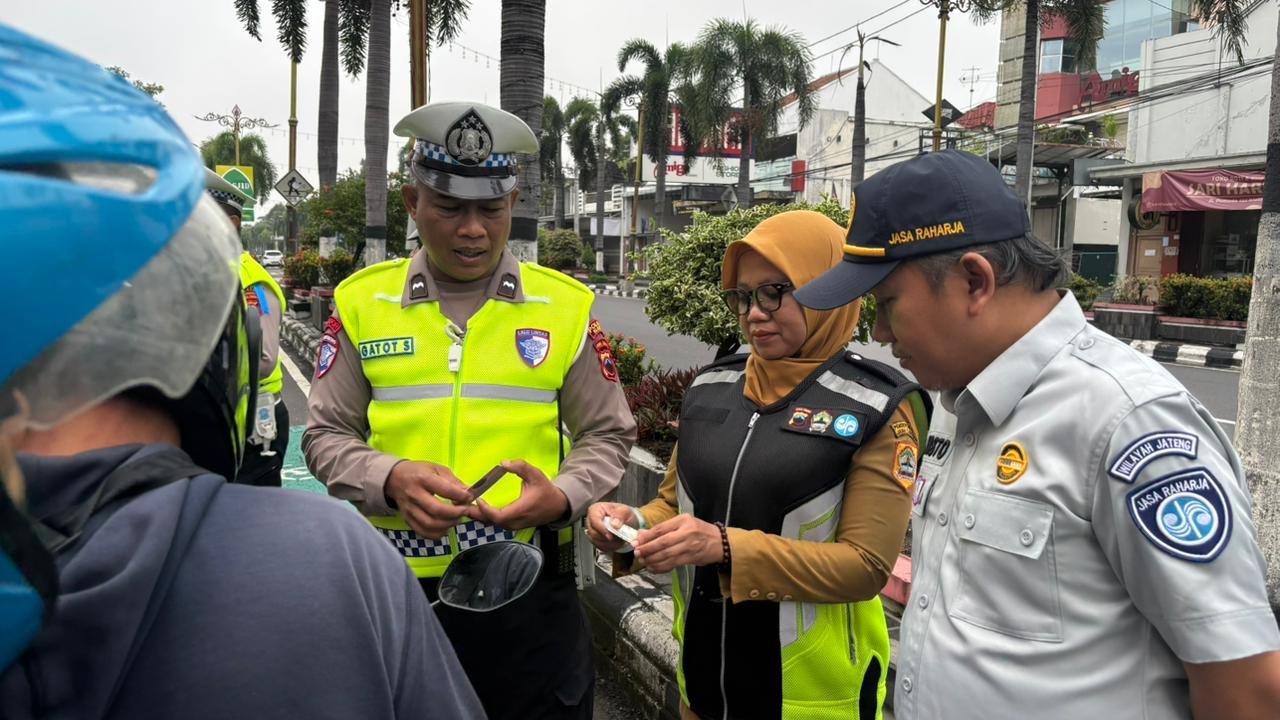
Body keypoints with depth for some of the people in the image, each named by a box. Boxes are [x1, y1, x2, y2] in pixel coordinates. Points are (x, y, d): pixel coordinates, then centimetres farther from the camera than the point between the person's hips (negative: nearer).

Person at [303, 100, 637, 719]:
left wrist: (562, 498, -13)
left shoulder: (565, 305, 2)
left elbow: (607, 436, 7)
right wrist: (392, 480, -15)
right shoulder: (362, 302, 3)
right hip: (397, 592, 1)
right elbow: (326, 436, 6)